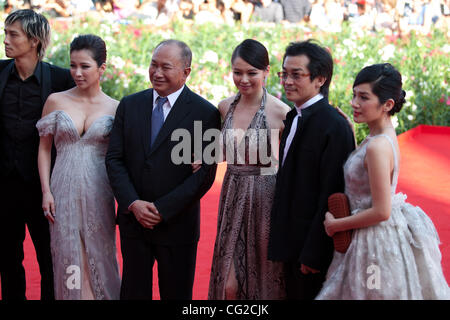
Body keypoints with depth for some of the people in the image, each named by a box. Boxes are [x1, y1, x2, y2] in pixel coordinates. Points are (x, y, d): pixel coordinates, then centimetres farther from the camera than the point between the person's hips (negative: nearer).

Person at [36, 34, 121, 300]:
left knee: (100, 256, 7)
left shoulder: (115, 108, 1)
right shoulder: (56, 101, 2)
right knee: (67, 256, 5)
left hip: (98, 194, 0)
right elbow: (44, 149, 6)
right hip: (64, 191, 1)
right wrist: (46, 191, -2)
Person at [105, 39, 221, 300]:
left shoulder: (205, 113, -7)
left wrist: (162, 210, -15)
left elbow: (205, 174, -12)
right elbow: (114, 159, 3)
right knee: (133, 291, 11)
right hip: (133, 220, 3)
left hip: (177, 224, -3)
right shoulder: (129, 105, 5)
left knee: (177, 294, 9)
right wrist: (133, 204, -11)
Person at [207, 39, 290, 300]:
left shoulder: (281, 112, -12)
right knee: (229, 283, 7)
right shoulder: (226, 107, 4)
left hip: (265, 199, -4)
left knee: (264, 276, 8)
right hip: (233, 195, 5)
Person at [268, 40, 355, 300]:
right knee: (294, 293, 17)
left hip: (314, 244, -9)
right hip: (292, 242, 9)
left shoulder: (334, 126, -20)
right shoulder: (294, 117, 10)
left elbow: (330, 195, -22)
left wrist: (312, 255, -20)